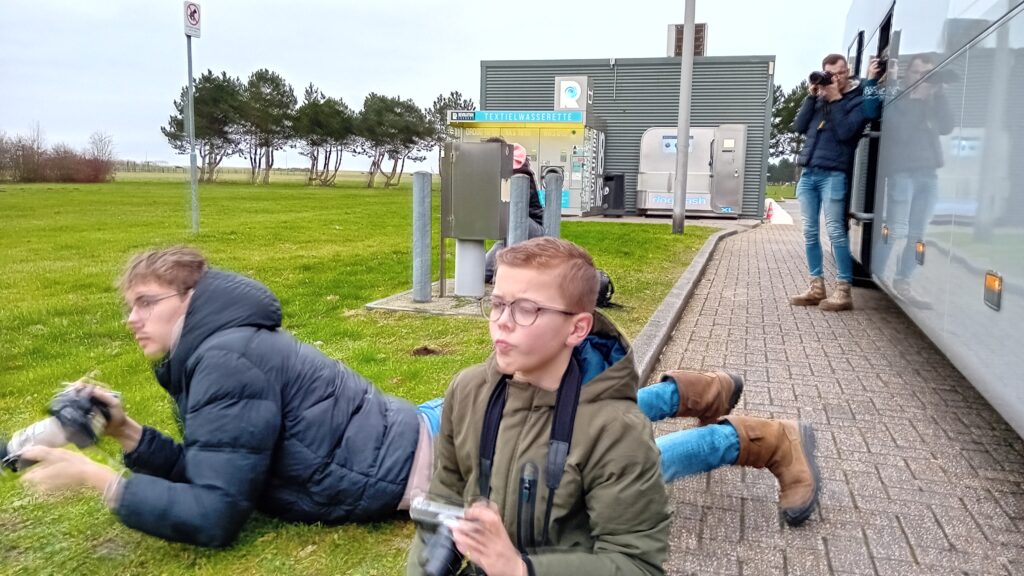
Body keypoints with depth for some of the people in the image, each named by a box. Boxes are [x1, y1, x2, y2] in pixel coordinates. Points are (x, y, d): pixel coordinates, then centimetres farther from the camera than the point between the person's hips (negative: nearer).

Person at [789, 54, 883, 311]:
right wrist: (811, 96, 2)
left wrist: (835, 100, -8)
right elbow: (798, 127, 9)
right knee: (810, 232, 5)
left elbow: (845, 132, -12)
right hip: (808, 173, 6)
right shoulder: (820, 98, 18)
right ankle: (816, 287, 11)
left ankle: (844, 290, -5)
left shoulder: (859, 99, 2)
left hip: (833, 175, -6)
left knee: (835, 232, -9)